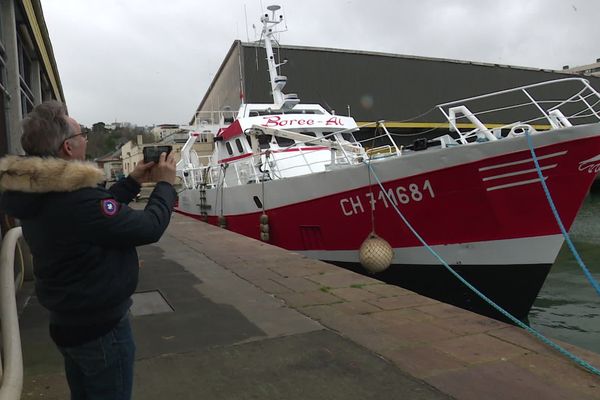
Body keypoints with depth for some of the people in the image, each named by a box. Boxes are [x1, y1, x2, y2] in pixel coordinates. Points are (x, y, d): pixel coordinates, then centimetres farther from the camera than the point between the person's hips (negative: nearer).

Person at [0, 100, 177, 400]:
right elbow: (149, 228, -24)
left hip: (67, 322, 9)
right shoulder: (75, 199, -32)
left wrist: (133, 182, 12)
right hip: (101, 328, -9)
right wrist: (165, 184, -9)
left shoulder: (37, 193, -1)